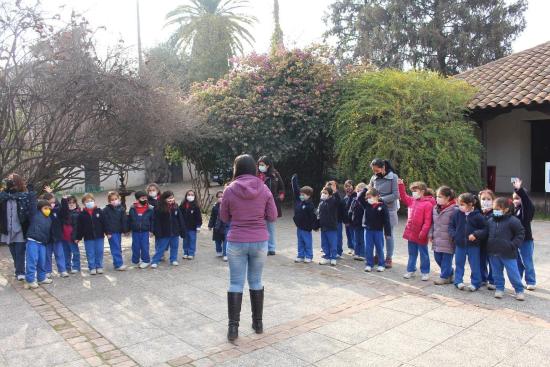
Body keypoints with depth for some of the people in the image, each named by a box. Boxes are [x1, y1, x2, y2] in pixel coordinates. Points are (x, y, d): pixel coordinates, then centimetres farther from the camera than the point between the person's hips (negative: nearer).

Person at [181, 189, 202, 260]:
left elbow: (199, 216, -7)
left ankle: (191, 254, 9)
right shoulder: (182, 206, 1)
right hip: (184, 227, 3)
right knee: (185, 240, 12)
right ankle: (186, 253, 22)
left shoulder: (196, 206, -7)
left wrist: (198, 226, -9)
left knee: (192, 240, 2)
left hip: (192, 227, -3)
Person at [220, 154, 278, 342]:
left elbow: (224, 218, 3)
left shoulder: (230, 190, -7)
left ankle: (233, 327, 6)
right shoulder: (264, 188, -4)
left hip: (236, 242, -1)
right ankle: (258, 323, 25)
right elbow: (273, 217, 0)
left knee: (236, 283, 6)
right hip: (260, 241, 2)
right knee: (256, 282, 15)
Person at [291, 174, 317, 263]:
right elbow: (296, 190, 6)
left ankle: (308, 256, 16)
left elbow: (313, 217, -17)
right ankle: (300, 256, 23)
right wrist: (294, 180, 6)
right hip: (299, 226, 7)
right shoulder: (298, 201, 2)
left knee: (308, 242, 6)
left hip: (306, 228, -7)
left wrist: (314, 226, -17)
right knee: (300, 243, 14)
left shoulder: (310, 205, -16)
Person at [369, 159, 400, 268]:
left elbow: (395, 195, -12)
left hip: (389, 210, -3)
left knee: (389, 235, 5)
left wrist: (381, 199, -18)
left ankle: (389, 259, 15)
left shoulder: (393, 177, -8)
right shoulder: (373, 178, 2)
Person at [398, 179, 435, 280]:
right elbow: (404, 197, 20)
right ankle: (410, 270, 26)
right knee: (412, 253, 16)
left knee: (424, 254, 9)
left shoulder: (427, 204, -15)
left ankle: (425, 272, 19)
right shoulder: (412, 201, 7)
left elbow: (428, 221, -17)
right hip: (411, 233, 7)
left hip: (420, 235, -6)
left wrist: (423, 232, -20)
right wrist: (401, 185, 9)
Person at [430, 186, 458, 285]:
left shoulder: (454, 209, -15)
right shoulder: (435, 208, 9)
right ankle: (449, 273, 33)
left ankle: (444, 276, 18)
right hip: (437, 239, 8)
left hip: (448, 240, -7)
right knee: (437, 257, 14)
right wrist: (431, 234, 13)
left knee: (446, 259, 3)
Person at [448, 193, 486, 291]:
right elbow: (451, 226, 6)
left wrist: (476, 234, -19)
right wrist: (454, 235, -8)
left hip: (473, 245, -3)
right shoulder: (457, 214, -3)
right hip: (459, 244, 3)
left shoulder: (477, 216, -11)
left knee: (474, 265, 7)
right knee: (459, 264, 12)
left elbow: (484, 229, -5)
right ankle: (458, 281, 24)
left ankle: (475, 283, 20)